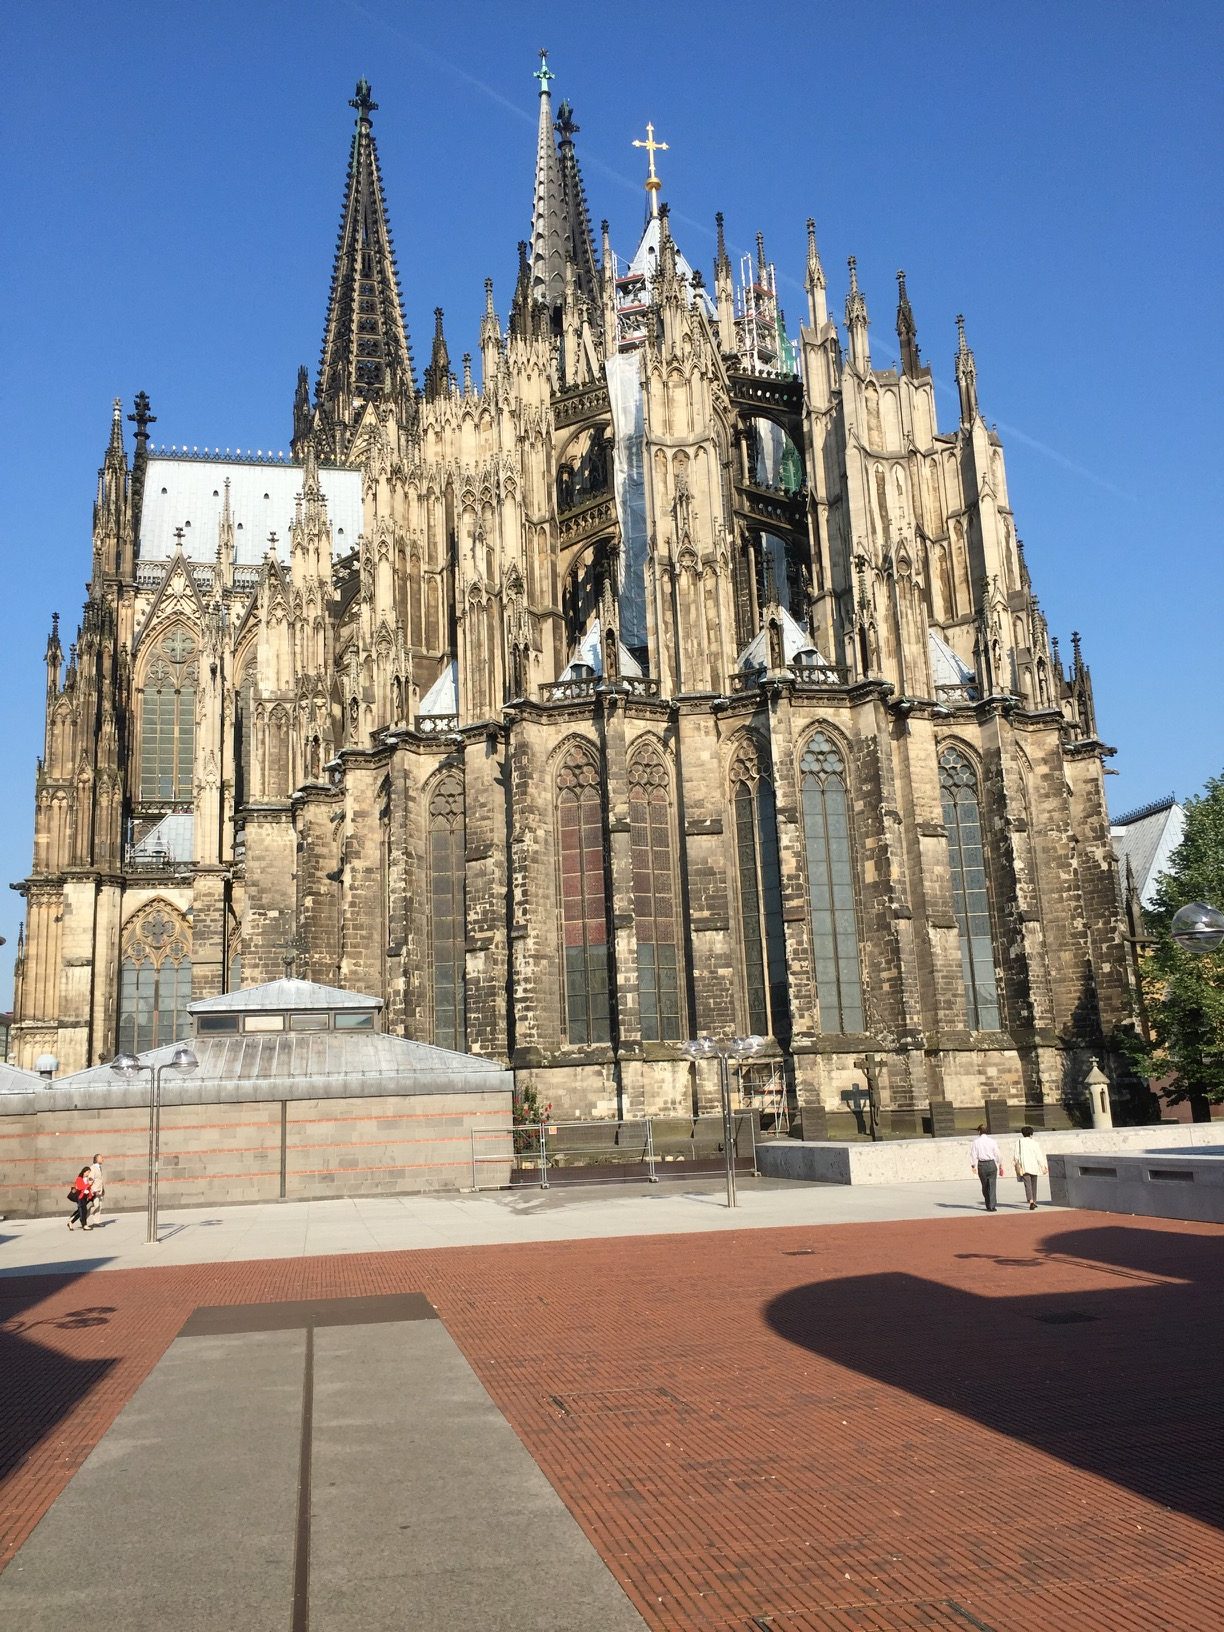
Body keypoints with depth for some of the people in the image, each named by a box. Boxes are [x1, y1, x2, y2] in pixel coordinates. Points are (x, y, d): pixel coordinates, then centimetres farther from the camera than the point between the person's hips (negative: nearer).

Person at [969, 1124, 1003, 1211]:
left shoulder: (976, 1142, -2)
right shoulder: (991, 1141, -2)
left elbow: (973, 1155, -4)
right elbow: (997, 1154, 1)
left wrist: (973, 1166, 1)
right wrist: (1000, 1165, 11)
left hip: (981, 1165, 1)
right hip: (991, 1164, -1)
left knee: (985, 1186, 14)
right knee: (992, 1186, 1)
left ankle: (988, 1205, 20)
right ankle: (992, 1206, -5)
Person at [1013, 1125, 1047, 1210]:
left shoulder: (1019, 1142, 2)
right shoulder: (1034, 1142, 3)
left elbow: (1017, 1155, -1)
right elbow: (1039, 1155, 0)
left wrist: (1017, 1165, 5)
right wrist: (1043, 1167, 4)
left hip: (1024, 1167, -2)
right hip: (1034, 1166, 2)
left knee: (1027, 1184, -8)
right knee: (1033, 1184, 17)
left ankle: (1031, 1201, -26)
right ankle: (1034, 1201, 23)